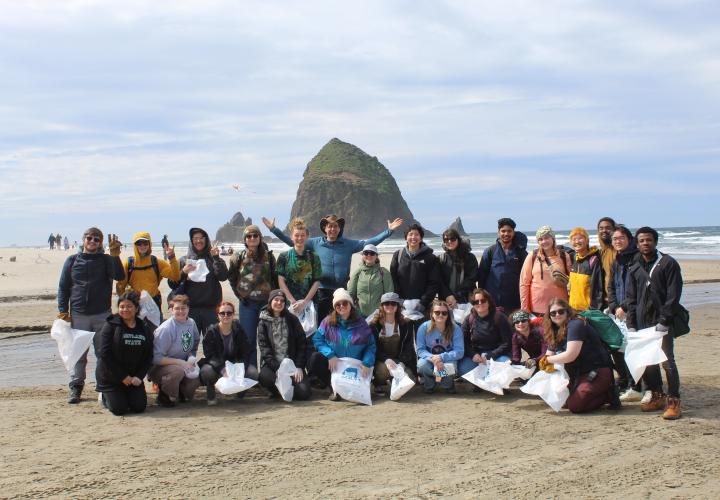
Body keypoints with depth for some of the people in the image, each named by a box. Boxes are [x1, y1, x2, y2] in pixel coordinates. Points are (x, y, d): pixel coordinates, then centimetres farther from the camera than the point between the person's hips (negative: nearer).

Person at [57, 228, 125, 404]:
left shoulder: (106, 260, 6)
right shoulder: (72, 261, 8)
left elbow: (119, 276, -12)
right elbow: (63, 287, 7)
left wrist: (115, 255, -23)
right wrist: (62, 310, -2)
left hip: (103, 314, 0)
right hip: (78, 315, 0)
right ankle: (76, 387, 11)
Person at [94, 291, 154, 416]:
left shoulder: (145, 328, 3)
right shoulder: (111, 325, -9)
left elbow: (148, 356, 3)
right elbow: (104, 354, -15)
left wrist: (139, 376, -12)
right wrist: (122, 376, -16)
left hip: (134, 376, 3)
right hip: (110, 376, -3)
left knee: (139, 407, -8)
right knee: (119, 409, -12)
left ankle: (126, 395, 25)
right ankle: (105, 396, 21)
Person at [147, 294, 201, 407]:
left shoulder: (191, 323, -1)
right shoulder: (165, 329, -22)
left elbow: (194, 346, 15)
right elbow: (156, 358, -23)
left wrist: (191, 359, -6)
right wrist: (181, 362, -27)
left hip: (182, 365, 6)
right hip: (158, 368, -6)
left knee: (197, 377, -23)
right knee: (178, 371, -37)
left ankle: (182, 392, 10)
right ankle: (164, 396, -8)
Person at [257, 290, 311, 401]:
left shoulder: (292, 319, 10)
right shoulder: (263, 322, 7)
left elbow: (301, 343, 5)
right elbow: (264, 347, -3)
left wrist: (299, 367, -7)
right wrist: (276, 368, -16)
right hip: (272, 364, -1)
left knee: (303, 392, -22)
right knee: (264, 376, -36)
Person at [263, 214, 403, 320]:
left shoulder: (348, 244, 1)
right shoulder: (315, 243, 0)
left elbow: (369, 242, 0)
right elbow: (292, 241, 2)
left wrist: (388, 231, -5)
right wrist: (274, 229, -2)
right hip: (321, 291, 0)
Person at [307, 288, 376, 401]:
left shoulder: (361, 324, 2)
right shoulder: (328, 321, 1)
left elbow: (371, 345, 1)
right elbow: (317, 339, -5)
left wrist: (367, 363, -16)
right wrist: (330, 355, -20)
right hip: (333, 365, 1)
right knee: (315, 358, -28)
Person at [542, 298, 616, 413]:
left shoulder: (575, 325, -17)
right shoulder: (555, 331, 11)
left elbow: (570, 355, -25)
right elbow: (549, 355, 9)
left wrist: (547, 360, -13)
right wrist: (548, 365, -16)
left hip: (597, 373, -10)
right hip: (579, 374, 10)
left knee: (574, 406, -22)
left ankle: (607, 394, -1)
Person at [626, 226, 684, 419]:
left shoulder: (668, 263, -2)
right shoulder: (635, 268, 13)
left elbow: (673, 295, -7)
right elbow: (631, 298, 14)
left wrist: (664, 321, -14)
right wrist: (631, 323, 5)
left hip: (662, 323, -5)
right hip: (642, 323, 5)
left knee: (667, 362, -7)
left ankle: (673, 402, -2)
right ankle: (657, 396, 22)